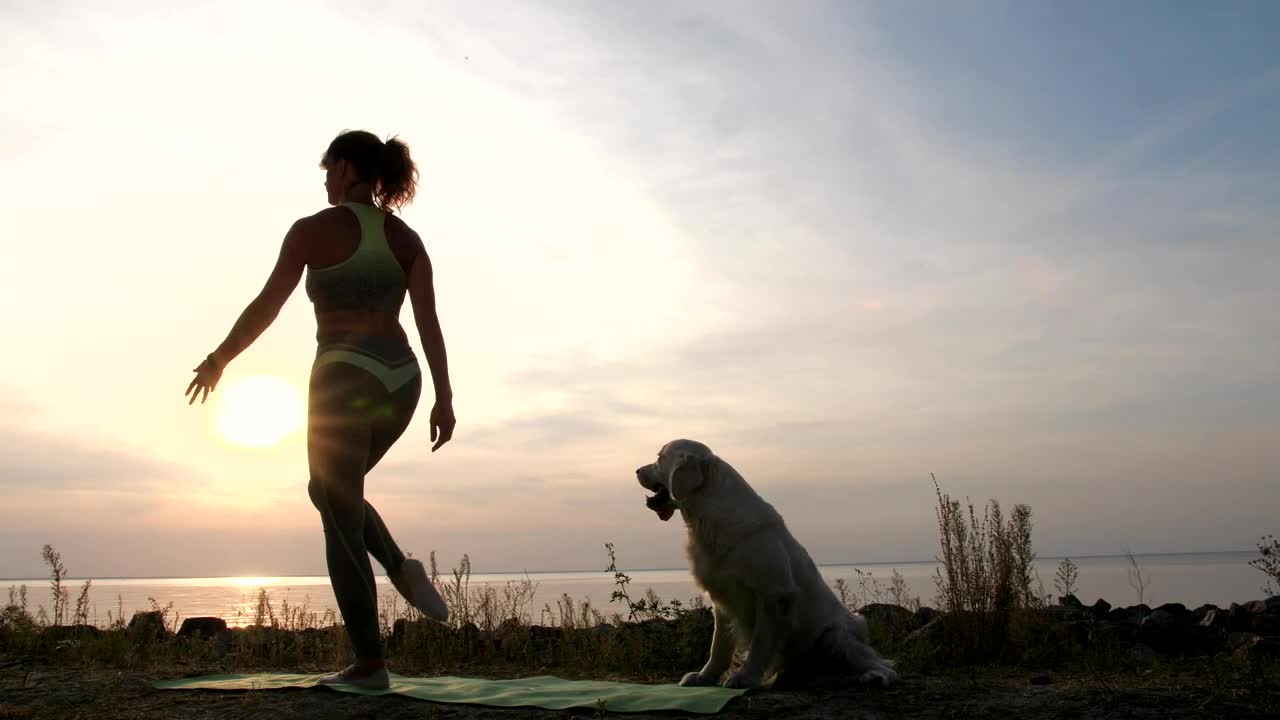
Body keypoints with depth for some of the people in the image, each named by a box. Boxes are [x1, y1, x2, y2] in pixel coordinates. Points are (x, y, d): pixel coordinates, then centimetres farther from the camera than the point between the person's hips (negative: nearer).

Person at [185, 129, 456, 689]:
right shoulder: (406, 238, 10)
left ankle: (370, 664, 5)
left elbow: (265, 307, -2)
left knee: (340, 523, 4)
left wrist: (217, 360, 11)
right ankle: (402, 569, 4)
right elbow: (429, 322, 3)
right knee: (329, 491, 27)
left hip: (345, 380, -6)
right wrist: (444, 399, 2)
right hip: (399, 379, 6)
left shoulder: (314, 228, -4)